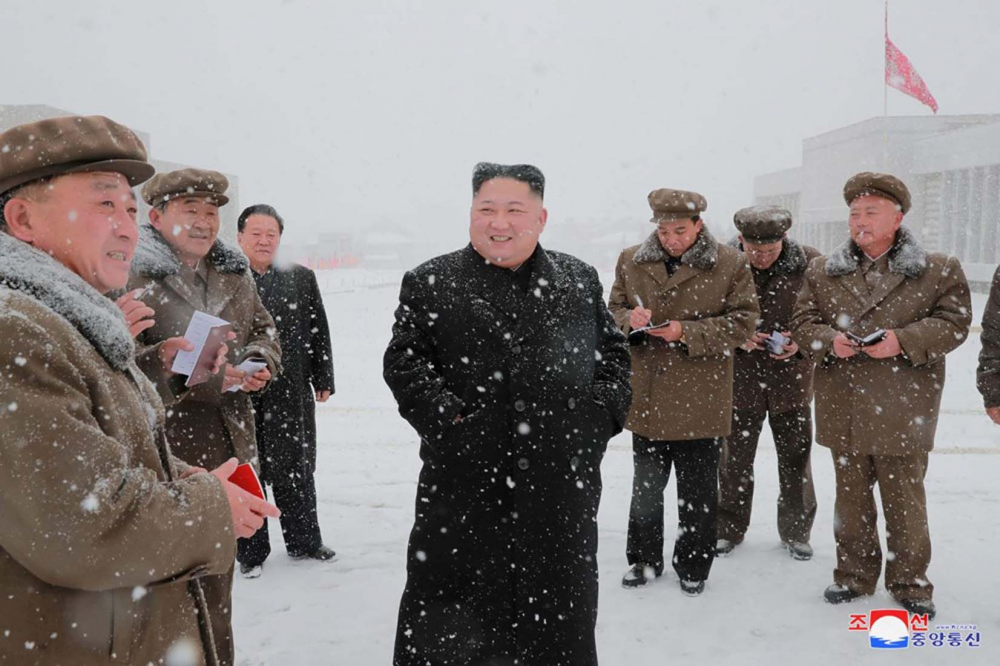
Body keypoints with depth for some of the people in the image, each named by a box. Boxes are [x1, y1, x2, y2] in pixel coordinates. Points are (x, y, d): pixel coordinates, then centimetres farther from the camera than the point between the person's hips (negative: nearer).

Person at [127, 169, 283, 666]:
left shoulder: (234, 274, 11)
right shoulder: (132, 276, -11)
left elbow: (264, 331, 21)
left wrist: (259, 363, 0)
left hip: (228, 446, 7)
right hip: (163, 452, -7)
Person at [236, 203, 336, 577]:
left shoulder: (302, 279, 7)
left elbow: (319, 332, 10)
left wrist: (323, 380, 7)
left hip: (293, 393, 3)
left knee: (297, 471, 15)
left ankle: (304, 541, 30)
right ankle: (251, 552, 22)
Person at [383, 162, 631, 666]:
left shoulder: (580, 281, 11)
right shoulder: (429, 284, 2)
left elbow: (613, 353, 14)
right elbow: (403, 361, -3)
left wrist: (604, 411, -1)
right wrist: (445, 418, -15)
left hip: (562, 486, 3)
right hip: (463, 487, -2)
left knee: (561, 621, 17)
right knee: (443, 625, 9)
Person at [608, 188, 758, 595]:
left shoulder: (730, 265, -6)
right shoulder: (631, 261, 3)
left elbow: (742, 322, -8)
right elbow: (613, 311, 11)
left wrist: (686, 332, -20)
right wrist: (629, 320, -14)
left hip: (701, 403, -2)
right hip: (646, 399, 3)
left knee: (698, 493, 11)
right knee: (645, 486, 16)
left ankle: (693, 566, 29)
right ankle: (643, 559, 33)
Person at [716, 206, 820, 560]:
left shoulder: (809, 263, -7)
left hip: (792, 381, 0)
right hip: (740, 381, 0)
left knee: (795, 461, 12)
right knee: (735, 460, 12)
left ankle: (796, 531, 31)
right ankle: (729, 529, 30)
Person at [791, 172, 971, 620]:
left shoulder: (938, 270, 0)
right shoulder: (822, 271, 8)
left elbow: (954, 323, -3)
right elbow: (803, 324, 7)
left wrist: (903, 341, -18)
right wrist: (830, 340, -13)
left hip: (902, 410, -2)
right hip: (844, 409, 3)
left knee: (904, 499, 6)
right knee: (851, 496, 14)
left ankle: (911, 582, 22)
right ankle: (854, 574, 28)